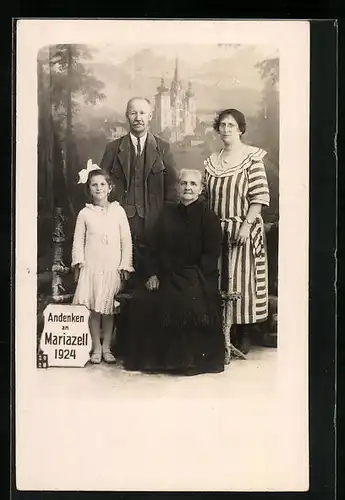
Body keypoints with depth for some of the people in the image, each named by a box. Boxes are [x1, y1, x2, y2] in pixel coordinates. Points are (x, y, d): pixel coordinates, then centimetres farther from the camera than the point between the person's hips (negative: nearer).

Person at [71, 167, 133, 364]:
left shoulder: (118, 211, 3)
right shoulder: (85, 213, 5)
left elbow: (127, 240, 3)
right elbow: (78, 241, 6)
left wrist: (125, 266, -3)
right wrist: (79, 263, -5)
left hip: (113, 267, 0)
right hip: (91, 267, 0)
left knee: (109, 309, 5)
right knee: (94, 309, 1)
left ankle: (107, 347, 15)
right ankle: (96, 348, 12)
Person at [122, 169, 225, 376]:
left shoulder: (209, 218, 1)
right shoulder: (167, 215, 16)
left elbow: (211, 255, -6)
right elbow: (155, 248, 15)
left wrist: (192, 277, -17)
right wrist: (153, 274, -1)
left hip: (197, 279, -4)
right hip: (167, 276, 5)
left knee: (185, 303, -34)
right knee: (142, 300, -21)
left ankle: (188, 360, -13)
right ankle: (151, 357, -6)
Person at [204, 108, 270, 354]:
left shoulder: (252, 157, -4)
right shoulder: (211, 161, 12)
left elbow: (260, 196, -9)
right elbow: (207, 198, 14)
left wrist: (246, 225, -17)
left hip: (243, 229, -5)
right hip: (216, 229, 5)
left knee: (241, 278, -2)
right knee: (217, 280, 5)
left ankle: (244, 334, 9)